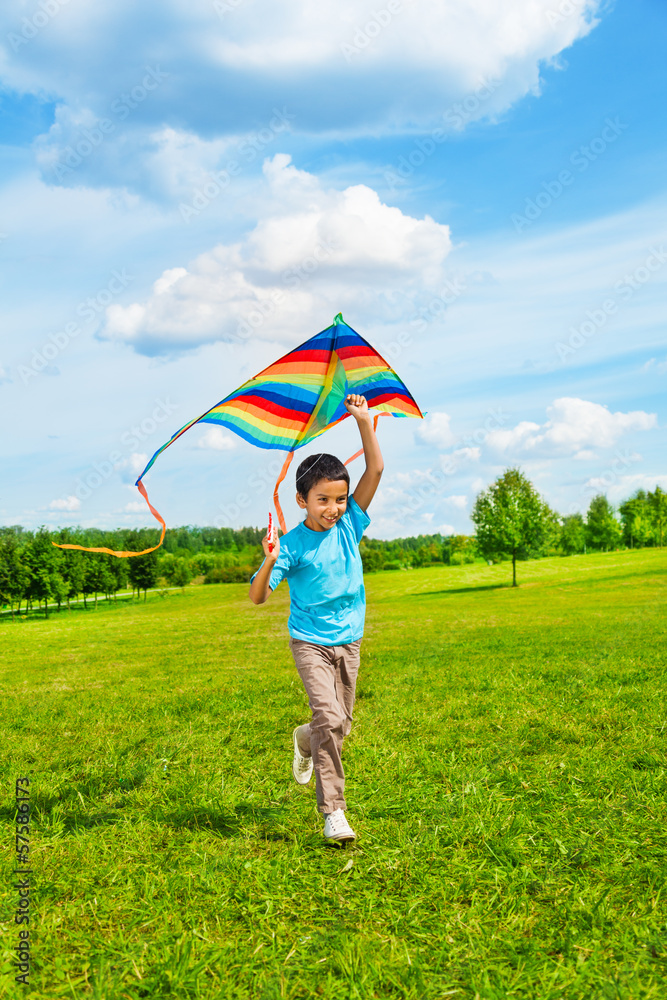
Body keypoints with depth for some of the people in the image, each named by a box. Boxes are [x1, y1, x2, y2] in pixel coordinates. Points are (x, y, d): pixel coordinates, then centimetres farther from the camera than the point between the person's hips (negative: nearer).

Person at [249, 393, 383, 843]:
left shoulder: (349, 526, -2)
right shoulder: (292, 545, -12)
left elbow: (375, 470, -8)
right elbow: (258, 597, -14)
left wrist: (364, 421, -15)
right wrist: (270, 563, -32)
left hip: (349, 642, 4)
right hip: (310, 643, -4)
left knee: (342, 725, 10)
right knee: (329, 717, -18)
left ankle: (305, 740, 45)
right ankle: (333, 810, -10)